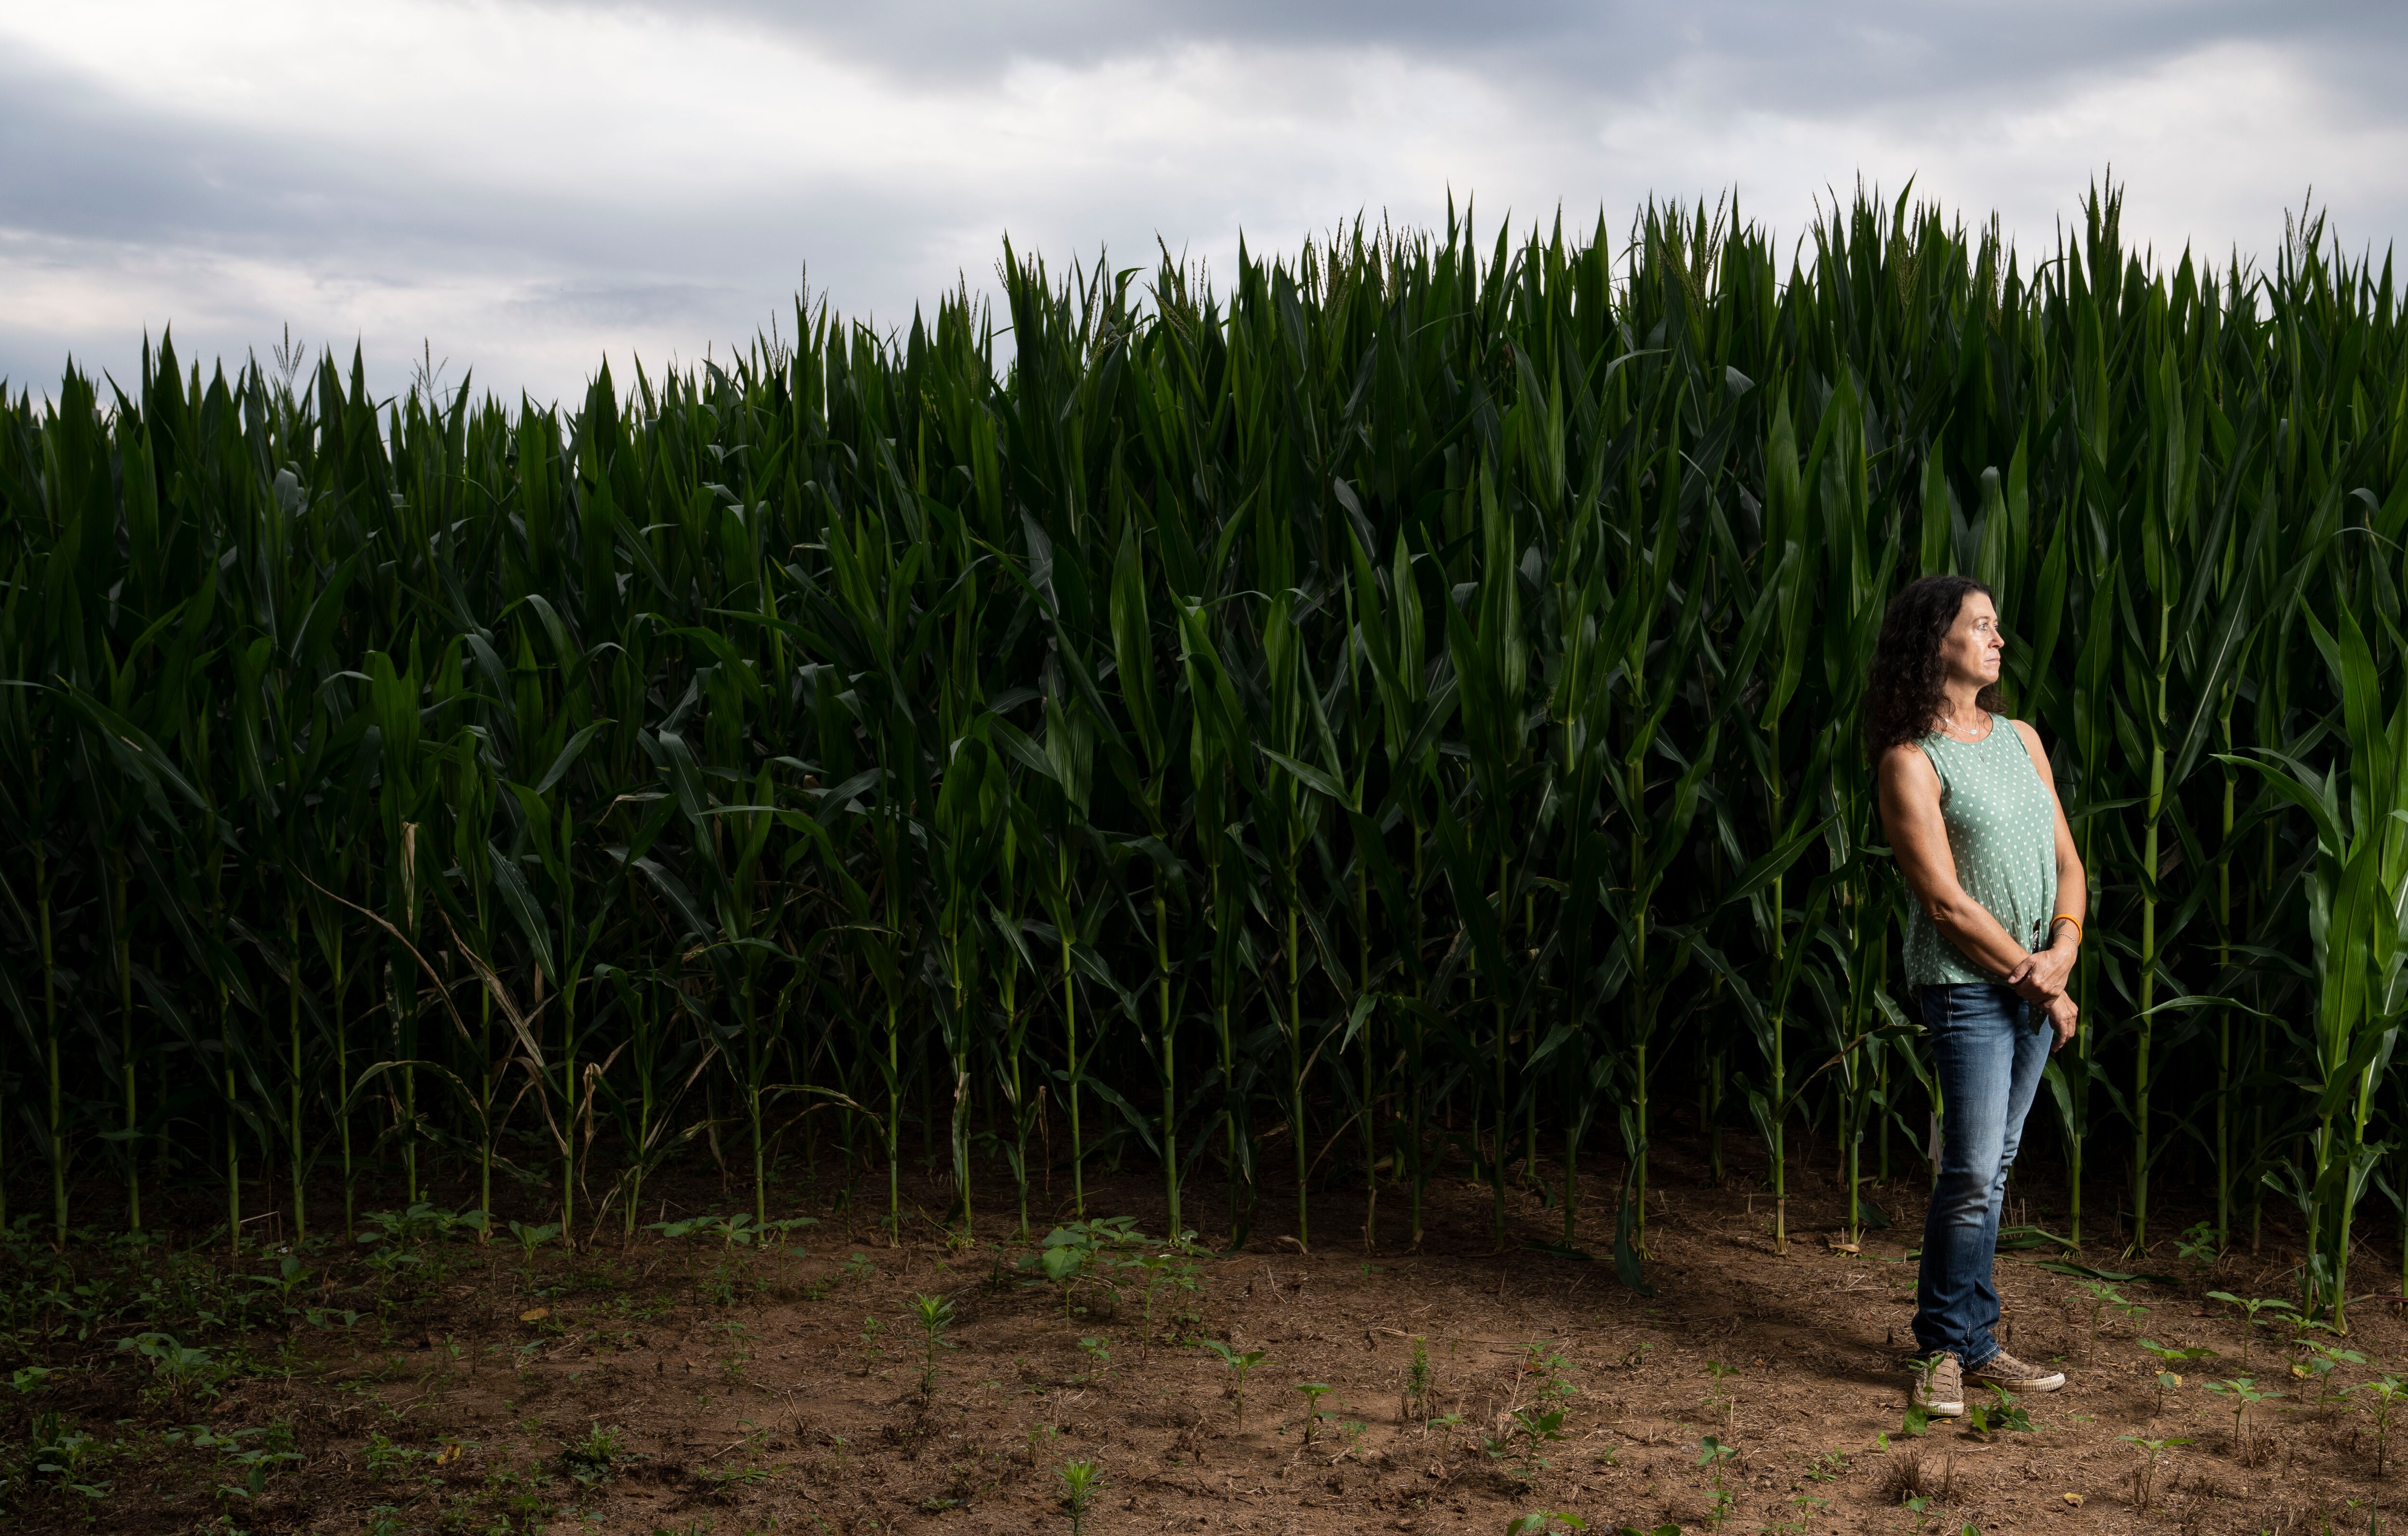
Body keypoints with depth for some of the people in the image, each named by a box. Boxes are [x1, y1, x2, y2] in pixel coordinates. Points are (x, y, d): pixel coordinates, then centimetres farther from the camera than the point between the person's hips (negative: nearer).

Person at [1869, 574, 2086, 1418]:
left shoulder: (2020, 739, 13)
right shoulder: (1910, 763, -9)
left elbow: (2067, 860, 13)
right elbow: (1947, 903, -13)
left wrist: (2063, 949, -5)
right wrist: (2032, 977, -9)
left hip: (2037, 984, 7)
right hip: (1966, 985, -7)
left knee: (1994, 1168, 11)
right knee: (1971, 1173, -9)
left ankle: (1974, 1341, 18)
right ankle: (1941, 1348, 5)